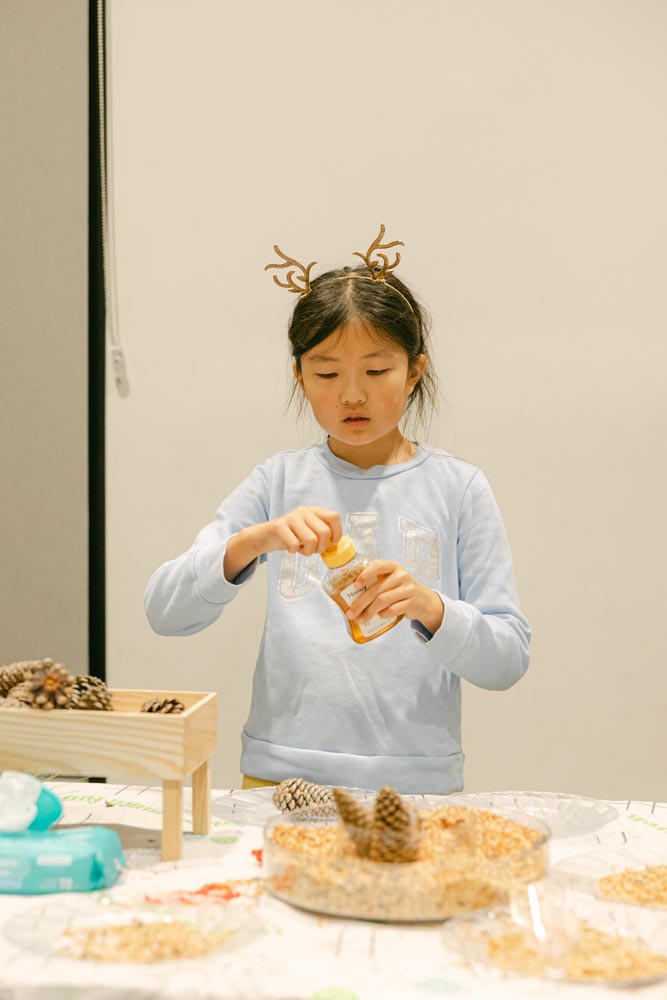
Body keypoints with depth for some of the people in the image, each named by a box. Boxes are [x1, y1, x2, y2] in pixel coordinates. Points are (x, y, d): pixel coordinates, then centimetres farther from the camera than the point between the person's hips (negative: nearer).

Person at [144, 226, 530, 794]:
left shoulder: (458, 488, 4)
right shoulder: (279, 482, 7)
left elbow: (509, 660, 1)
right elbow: (165, 610, 0)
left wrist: (430, 607, -17)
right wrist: (252, 542, -16)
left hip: (416, 784, 0)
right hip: (281, 775, 1)